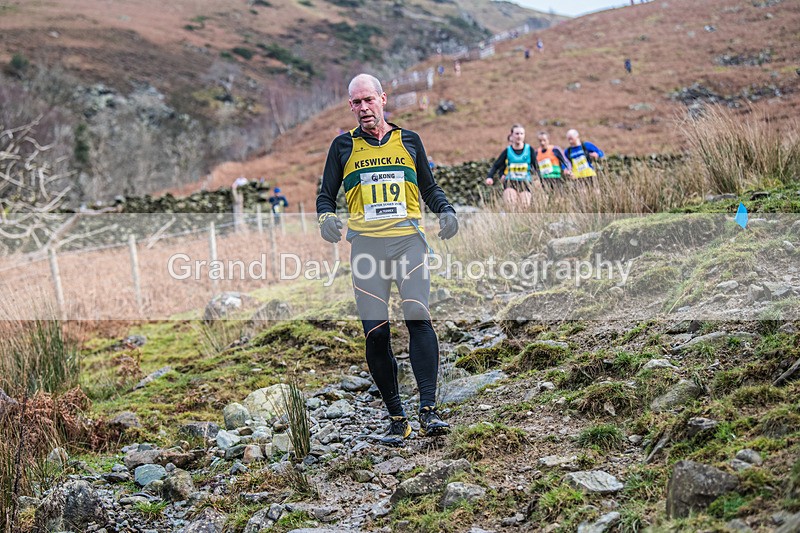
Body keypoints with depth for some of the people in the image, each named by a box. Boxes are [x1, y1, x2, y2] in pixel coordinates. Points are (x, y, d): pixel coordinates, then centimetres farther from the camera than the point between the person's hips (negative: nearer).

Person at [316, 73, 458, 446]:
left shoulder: (408, 140, 16)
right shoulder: (343, 146, 14)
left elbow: (429, 187, 23)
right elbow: (326, 194, 16)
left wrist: (446, 211, 3)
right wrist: (326, 216, -6)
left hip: (408, 238, 0)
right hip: (366, 243, 0)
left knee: (418, 317, -20)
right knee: (375, 334, -5)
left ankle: (428, 411, -20)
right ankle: (396, 419, 5)